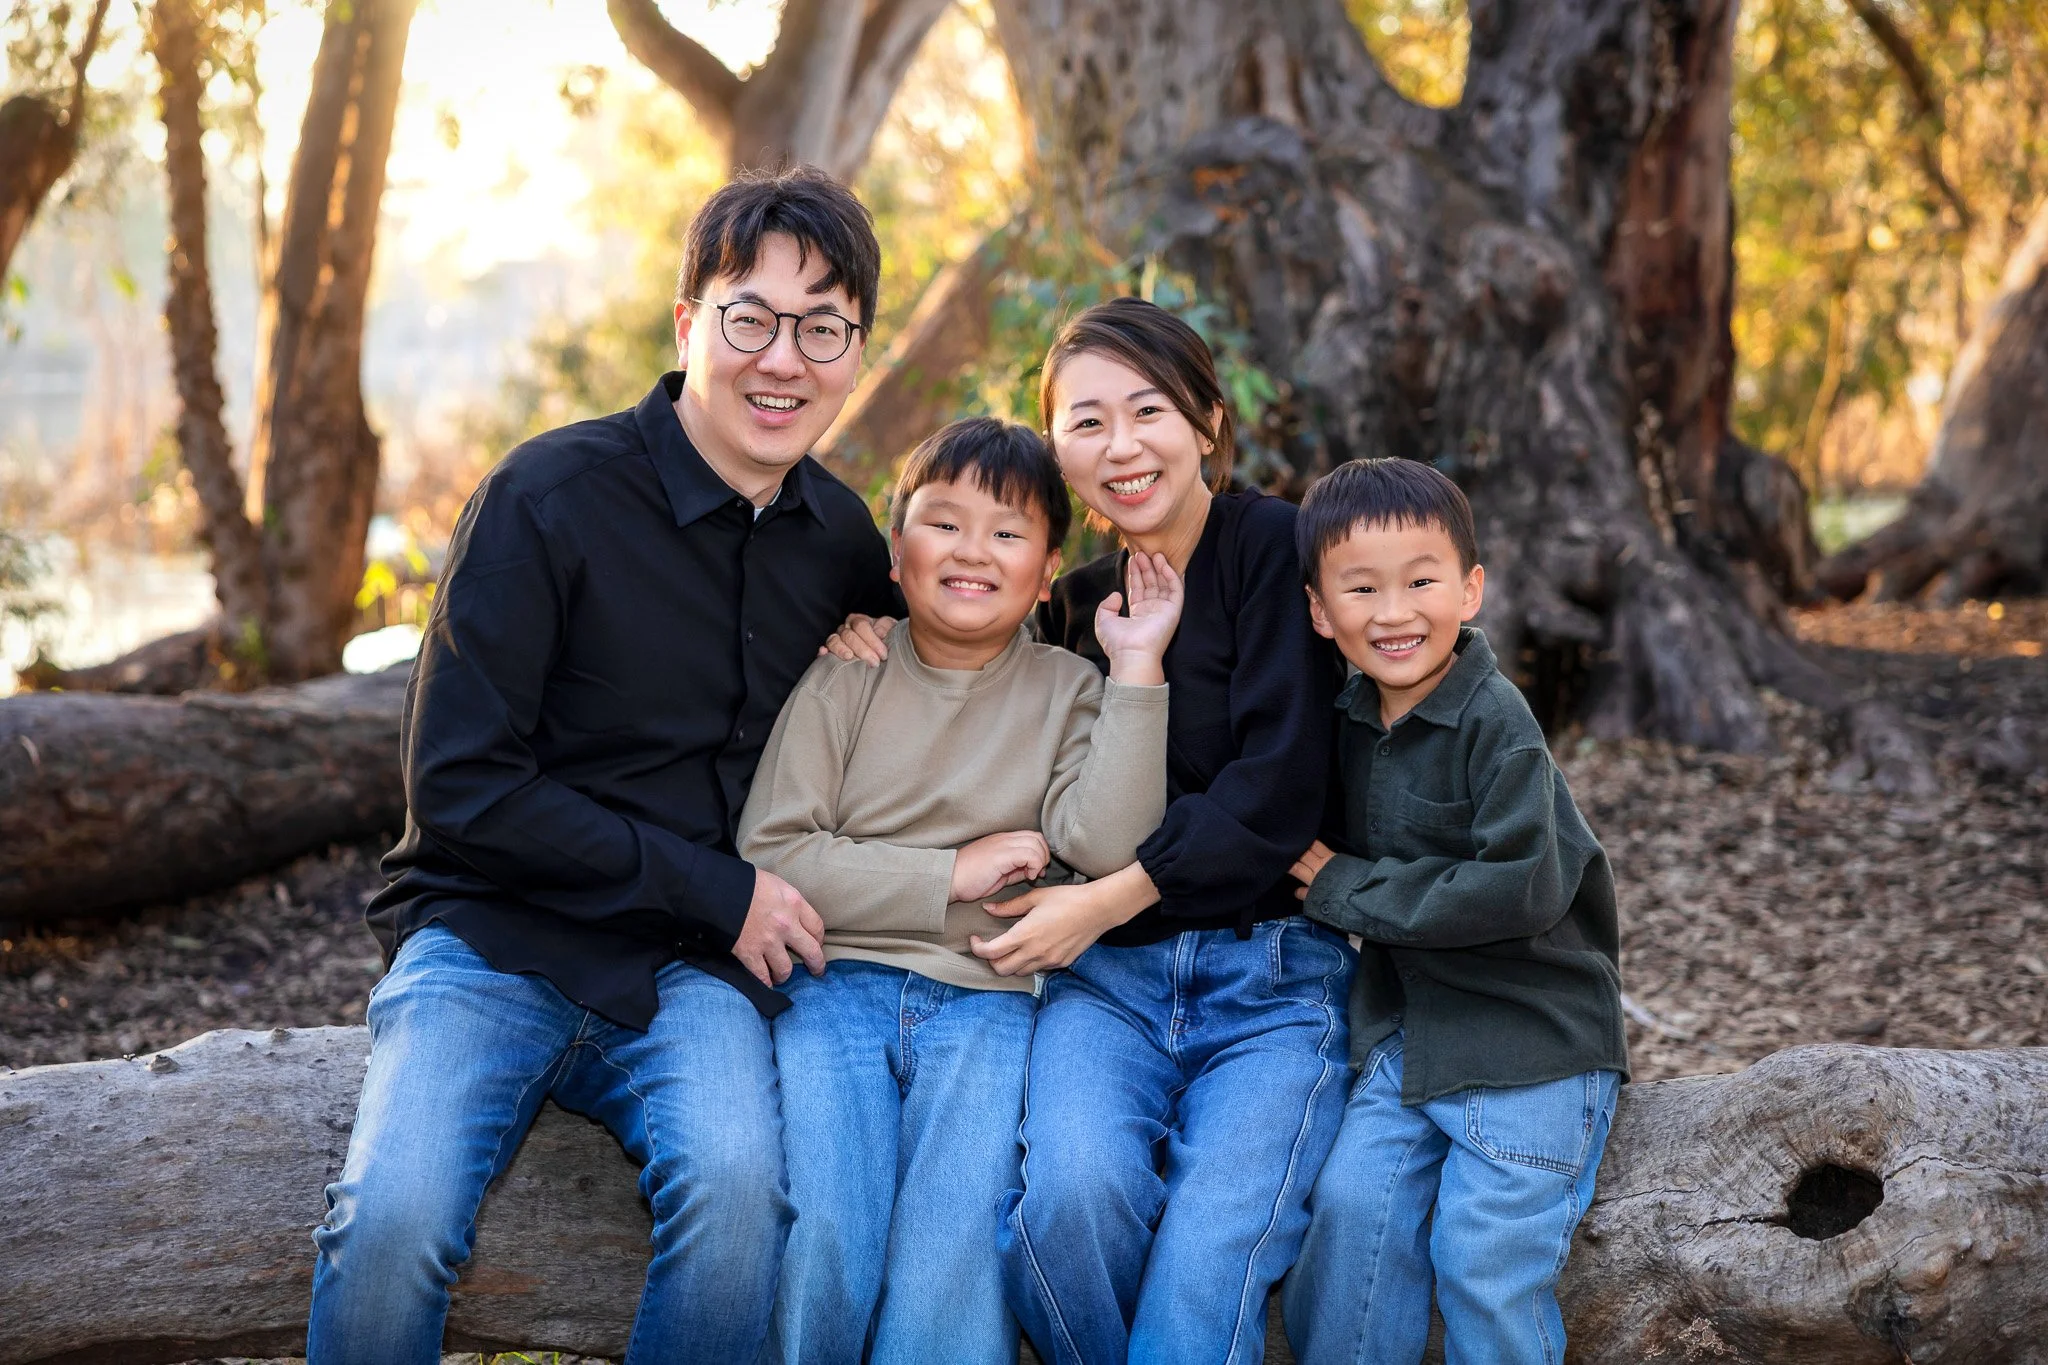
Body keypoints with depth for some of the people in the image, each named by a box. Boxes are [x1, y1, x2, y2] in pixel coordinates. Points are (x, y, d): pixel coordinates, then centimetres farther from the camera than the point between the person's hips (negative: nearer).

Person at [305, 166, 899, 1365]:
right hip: (497, 945, -3)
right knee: (392, 1222, -30)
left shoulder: (838, 532, 8)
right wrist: (715, 888, -12)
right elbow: (460, 786, -11)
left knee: (737, 1190, -30)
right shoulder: (552, 498, -9)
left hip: (693, 967, 3)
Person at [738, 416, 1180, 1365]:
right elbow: (768, 854, -2)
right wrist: (953, 874, -6)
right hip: (836, 987, 0)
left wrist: (1136, 666, -10)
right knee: (826, 1245, -22)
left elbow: (1106, 846, -7)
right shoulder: (845, 676, 7)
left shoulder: (1067, 692, 11)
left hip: (985, 1000, 1)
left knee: (956, 1247, -23)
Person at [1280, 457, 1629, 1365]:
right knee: (1354, 1207, -5)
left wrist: (1349, 890, -17)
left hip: (1531, 1038, -6)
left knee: (1486, 1264, -6)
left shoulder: (1496, 724, -18)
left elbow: (1519, 890, -25)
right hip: (1407, 1025, 6)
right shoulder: (1351, 723, 5)